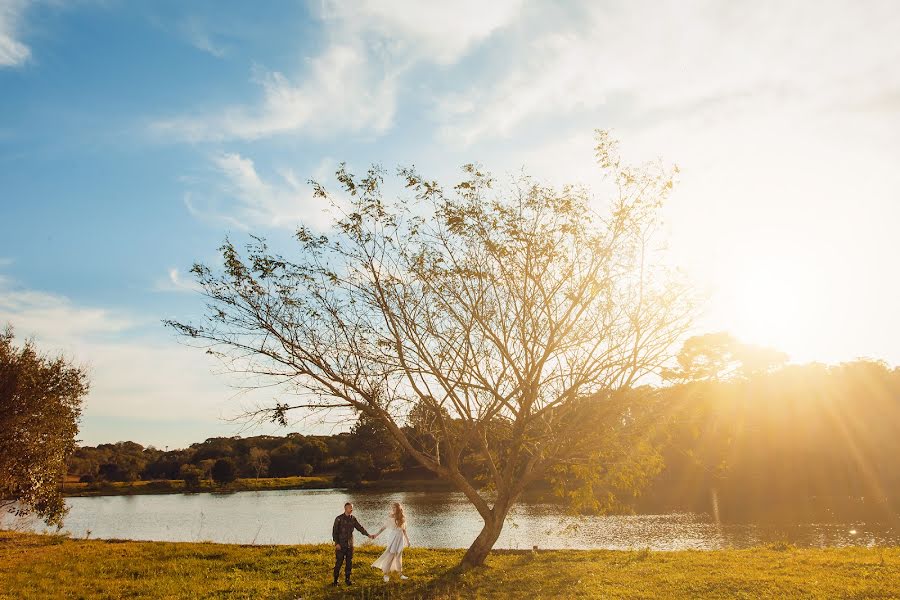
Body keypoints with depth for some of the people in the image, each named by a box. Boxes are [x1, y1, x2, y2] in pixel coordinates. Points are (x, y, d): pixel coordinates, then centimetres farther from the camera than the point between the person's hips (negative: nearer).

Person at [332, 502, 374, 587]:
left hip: (350, 544, 4)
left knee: (349, 562, 7)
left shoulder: (353, 519, 5)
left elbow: (360, 528, 6)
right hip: (340, 545, -4)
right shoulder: (339, 519, -8)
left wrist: (368, 535, -4)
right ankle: (335, 580, 9)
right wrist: (336, 543, -14)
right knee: (338, 562, -2)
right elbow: (334, 531, -7)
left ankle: (347, 579, 18)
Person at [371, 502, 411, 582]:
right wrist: (376, 534, -13)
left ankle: (400, 573, 18)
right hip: (392, 538, -3)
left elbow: (404, 530, 9)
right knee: (390, 556, -4)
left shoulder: (402, 518, 1)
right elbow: (384, 527, -5)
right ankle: (386, 573, 7)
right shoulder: (390, 518, -7)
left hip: (400, 538, 3)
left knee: (399, 556, 10)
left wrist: (407, 540, 12)